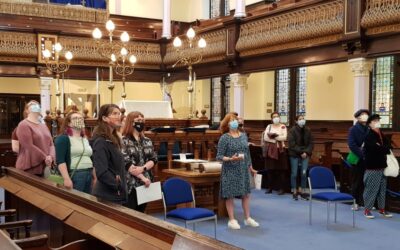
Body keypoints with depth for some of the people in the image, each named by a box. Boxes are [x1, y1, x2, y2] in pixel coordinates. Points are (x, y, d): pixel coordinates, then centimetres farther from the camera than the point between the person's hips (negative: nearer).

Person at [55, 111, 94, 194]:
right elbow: (60, 161, -14)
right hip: (74, 175, -7)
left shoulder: (86, 140, 19)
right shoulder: (63, 138, -4)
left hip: (89, 175, 7)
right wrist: (66, 179, -22)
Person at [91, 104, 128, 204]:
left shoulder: (113, 140, 12)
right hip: (107, 196, -9)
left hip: (116, 195, 9)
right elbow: (101, 172, -23)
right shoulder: (101, 142, -16)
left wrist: (121, 186, 6)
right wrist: (118, 186, -15)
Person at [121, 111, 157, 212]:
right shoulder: (123, 141, -6)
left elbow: (154, 159, 5)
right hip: (130, 184, -5)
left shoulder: (147, 141, 12)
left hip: (145, 183, 5)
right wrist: (142, 177, -17)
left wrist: (143, 168, -15)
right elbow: (126, 163, -14)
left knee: (141, 212, 11)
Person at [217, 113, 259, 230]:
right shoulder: (224, 138, -9)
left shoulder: (243, 136, 7)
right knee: (230, 195, 1)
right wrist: (230, 159, -26)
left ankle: (248, 218, 21)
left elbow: (247, 152, 14)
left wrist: (249, 165, 13)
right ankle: (232, 220, 12)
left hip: (243, 170, 5)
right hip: (230, 171, -5)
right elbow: (219, 156, -11)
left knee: (246, 194, 9)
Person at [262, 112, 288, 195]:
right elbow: (265, 137, -2)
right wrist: (277, 138, -10)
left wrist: (272, 136, -10)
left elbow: (284, 137, -11)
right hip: (270, 150, 3)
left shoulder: (283, 126, 4)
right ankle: (270, 188, 11)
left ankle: (282, 188, 1)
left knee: (280, 170, -4)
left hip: (279, 150, -2)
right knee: (270, 169, 3)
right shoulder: (269, 126, 11)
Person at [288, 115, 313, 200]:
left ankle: (301, 191, 9)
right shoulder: (292, 130, -6)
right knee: (294, 173, 1)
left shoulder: (307, 130, 5)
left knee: (304, 173, -3)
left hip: (305, 154, 3)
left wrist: (306, 152, -9)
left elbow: (311, 143, 6)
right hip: (294, 155, -3)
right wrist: (300, 152, -15)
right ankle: (294, 192, 10)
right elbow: (292, 144, -12)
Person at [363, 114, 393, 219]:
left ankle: (382, 209, 24)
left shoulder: (381, 135, 14)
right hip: (372, 167, -8)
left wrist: (382, 148, -12)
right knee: (371, 189, -4)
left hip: (382, 165, 8)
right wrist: (386, 149, -6)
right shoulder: (369, 136, -12)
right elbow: (376, 148, -23)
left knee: (382, 189, 13)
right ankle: (367, 209, 6)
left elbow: (388, 145, 8)